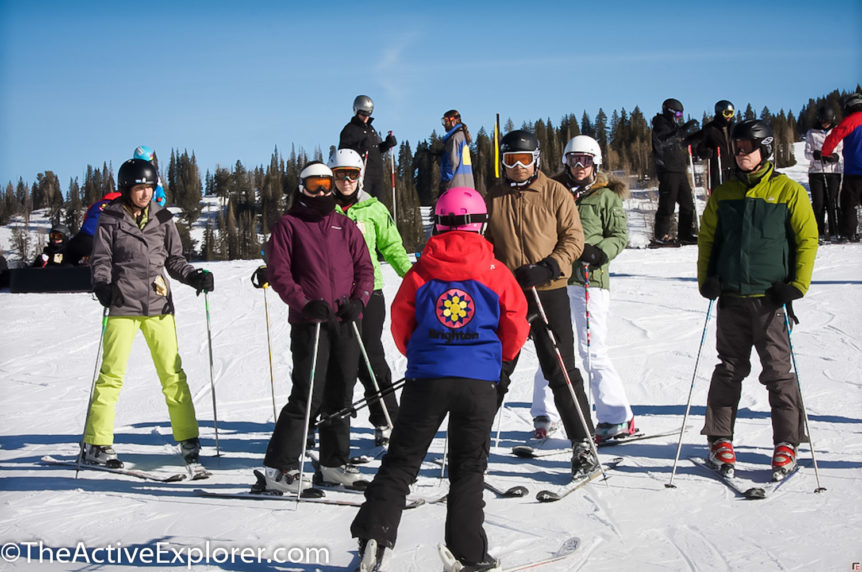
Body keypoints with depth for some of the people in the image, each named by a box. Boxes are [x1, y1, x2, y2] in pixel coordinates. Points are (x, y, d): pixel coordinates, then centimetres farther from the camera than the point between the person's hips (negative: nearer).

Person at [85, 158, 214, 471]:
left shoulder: (162, 219, 10)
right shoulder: (111, 219, 2)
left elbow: (174, 259, 14)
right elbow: (101, 259, 0)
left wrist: (195, 277, -3)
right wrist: (102, 285, -19)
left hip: (158, 305, 3)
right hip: (123, 306, -3)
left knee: (173, 373, 2)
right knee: (112, 374, -3)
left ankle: (188, 439, 10)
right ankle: (96, 444, 5)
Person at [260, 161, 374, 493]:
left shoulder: (345, 226, 17)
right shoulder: (289, 225, 4)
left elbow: (364, 267, 13)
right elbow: (278, 273, -3)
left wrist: (358, 300, -5)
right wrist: (304, 303, -16)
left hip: (345, 322, 5)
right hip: (309, 323, -5)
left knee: (340, 395, 9)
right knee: (308, 395, -10)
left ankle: (335, 463, 21)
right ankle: (279, 468, -3)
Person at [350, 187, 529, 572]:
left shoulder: (420, 273, 2)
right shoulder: (496, 273, -1)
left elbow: (401, 328, 10)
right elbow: (515, 331, 5)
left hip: (426, 378, 1)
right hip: (479, 381, 0)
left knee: (401, 461, 10)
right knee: (468, 468, 10)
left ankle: (373, 536, 1)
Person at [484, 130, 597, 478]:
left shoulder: (555, 194, 0)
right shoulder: (494, 198, 9)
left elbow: (574, 238, -1)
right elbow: (485, 243, 16)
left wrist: (549, 267, -16)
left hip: (549, 293, -3)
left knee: (561, 372, 0)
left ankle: (583, 443, 9)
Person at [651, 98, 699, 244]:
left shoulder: (674, 127, 22)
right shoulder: (661, 126, -6)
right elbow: (661, 142, -29)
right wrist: (681, 130, -32)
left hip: (679, 171, 9)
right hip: (667, 171, -9)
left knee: (687, 203, 9)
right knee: (667, 204, -9)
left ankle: (685, 234, 16)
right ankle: (661, 235, -2)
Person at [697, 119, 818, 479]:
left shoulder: (789, 192, 1)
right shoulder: (722, 195, 12)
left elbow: (807, 239, 0)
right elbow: (707, 240, 17)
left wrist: (797, 285, -8)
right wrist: (706, 280, 3)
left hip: (771, 297, -3)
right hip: (731, 298, 3)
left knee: (778, 372, 0)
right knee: (730, 369, 7)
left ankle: (786, 444, 8)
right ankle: (720, 439, 15)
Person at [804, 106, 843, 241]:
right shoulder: (811, 133, 8)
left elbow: (841, 152, 7)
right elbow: (807, 153, 3)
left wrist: (835, 157, -16)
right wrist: (816, 155, -19)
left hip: (833, 171, 0)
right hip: (816, 172, 0)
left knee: (832, 202, -5)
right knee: (818, 203, -4)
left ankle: (834, 232, -1)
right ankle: (819, 233, 2)